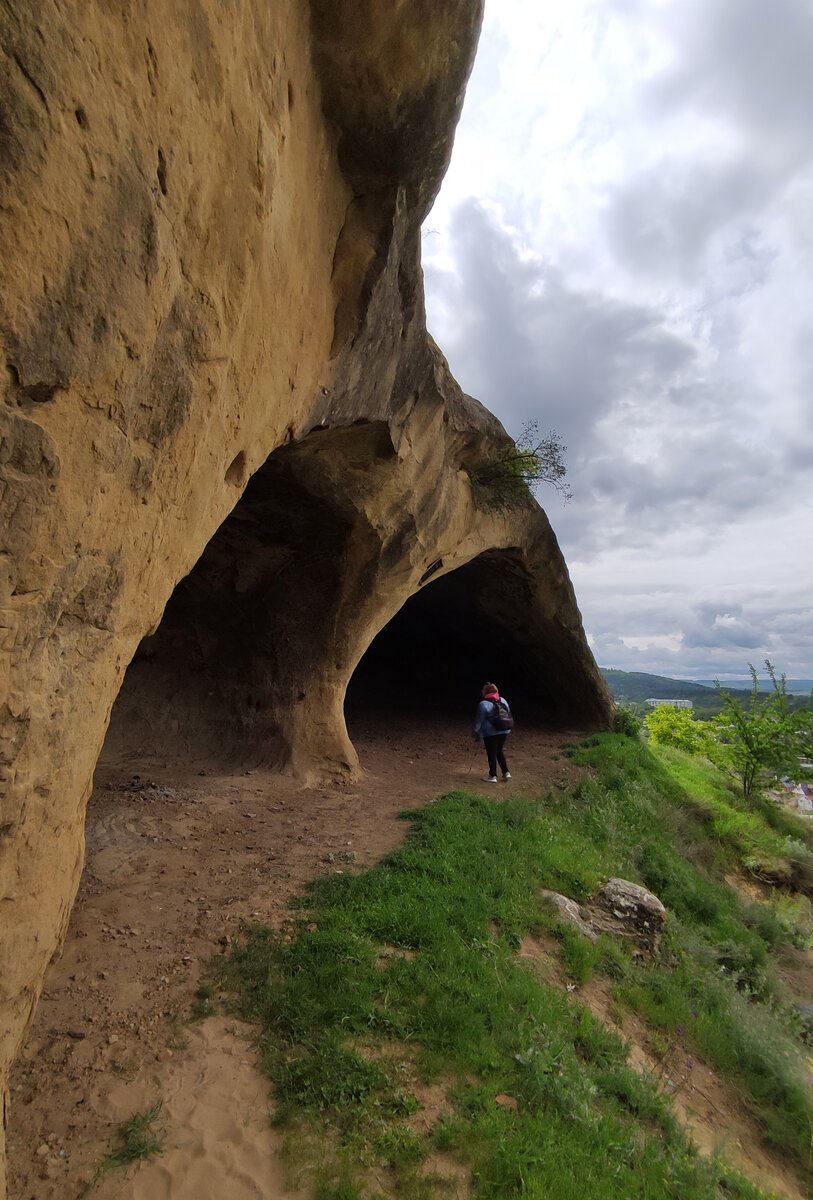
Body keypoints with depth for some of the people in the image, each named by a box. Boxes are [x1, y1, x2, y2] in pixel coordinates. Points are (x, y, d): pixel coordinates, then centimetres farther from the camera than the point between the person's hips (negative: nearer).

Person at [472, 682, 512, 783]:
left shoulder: (483, 704, -14)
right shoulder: (503, 700, 5)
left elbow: (479, 721, -9)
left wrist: (476, 733, 2)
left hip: (490, 733, -6)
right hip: (504, 731, 6)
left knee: (492, 754, 5)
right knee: (500, 751, 21)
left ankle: (493, 776, 13)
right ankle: (506, 772, 21)